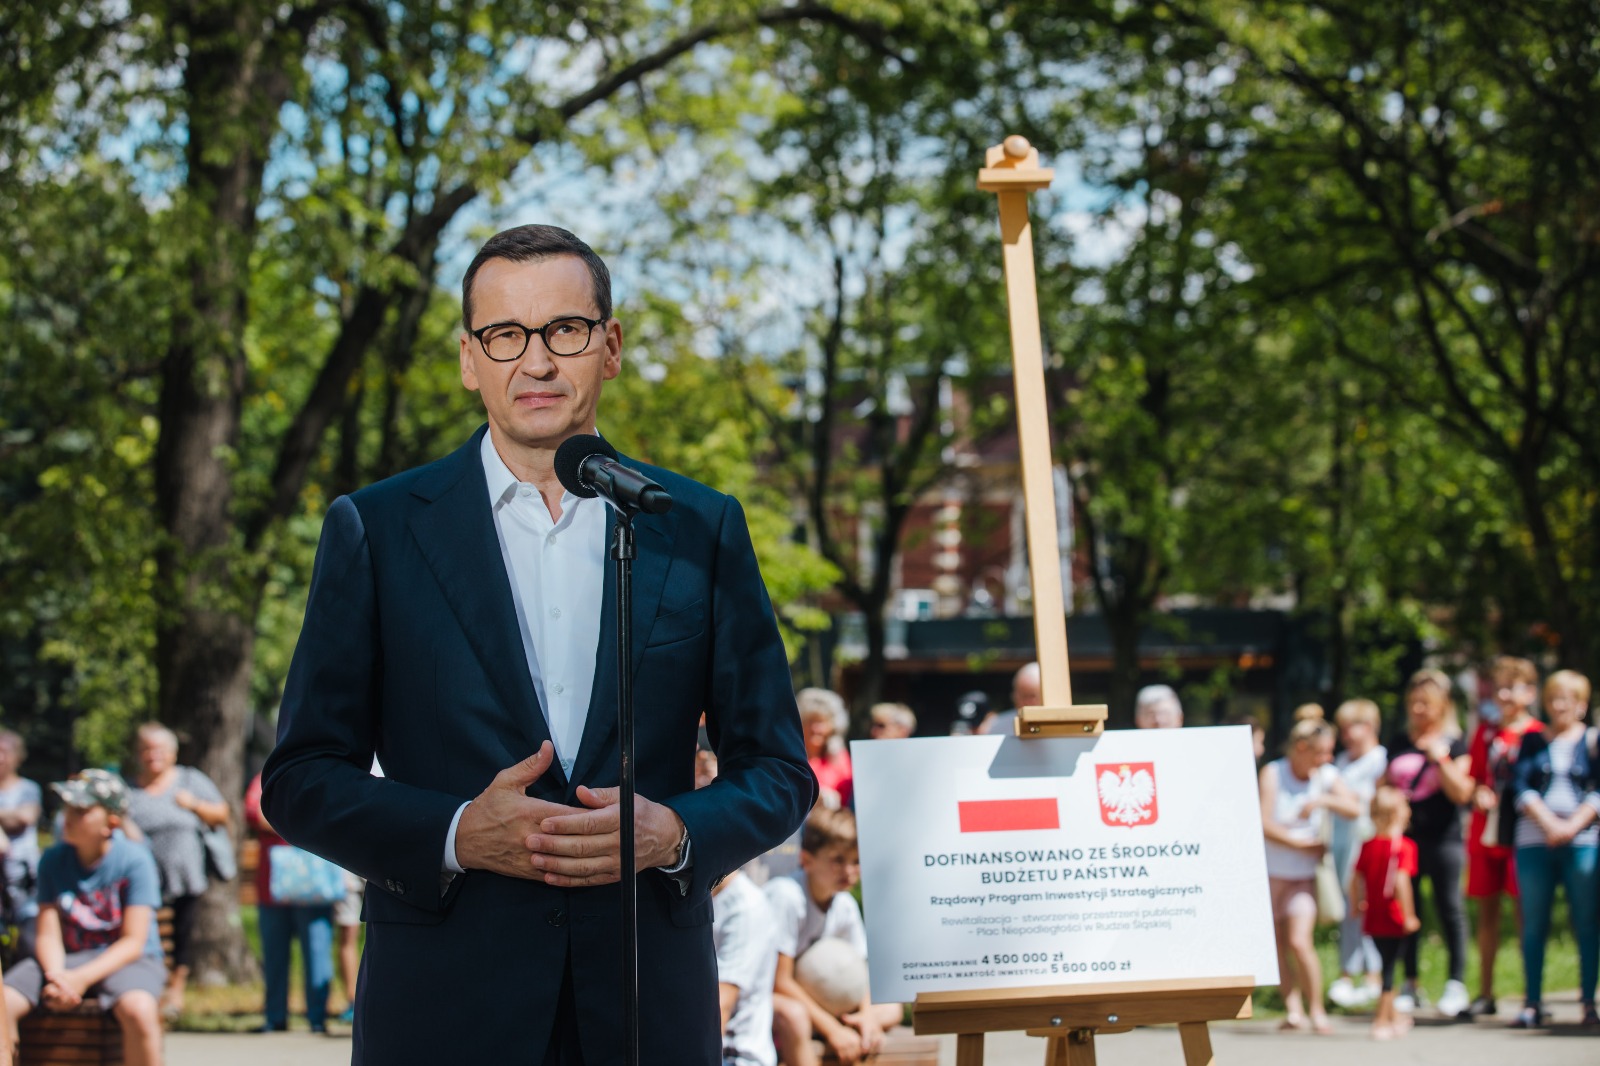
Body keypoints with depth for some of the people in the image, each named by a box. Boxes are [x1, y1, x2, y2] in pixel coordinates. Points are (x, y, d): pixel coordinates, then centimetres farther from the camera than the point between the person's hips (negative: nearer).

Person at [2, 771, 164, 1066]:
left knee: (137, 1008, -38)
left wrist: (82, 978, -25)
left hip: (125, 960, -4)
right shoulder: (53, 861, 2)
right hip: (67, 960, 4)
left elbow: (133, 942, -13)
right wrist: (56, 977, -23)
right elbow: (48, 934, -1)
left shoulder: (135, 860, -10)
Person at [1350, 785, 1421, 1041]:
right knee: (1388, 967, 1)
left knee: (1387, 964, 19)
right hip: (1394, 919, -6)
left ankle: (1393, 1015, 33)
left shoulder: (1368, 845, 5)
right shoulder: (1404, 845, -13)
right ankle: (1382, 1020, 3)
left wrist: (1356, 905, 23)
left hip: (1373, 917, 6)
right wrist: (1409, 915, -19)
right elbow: (1401, 880, -23)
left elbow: (1355, 878, 7)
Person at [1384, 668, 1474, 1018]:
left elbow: (1461, 793, -9)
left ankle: (1456, 983, 6)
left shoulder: (1454, 745, 0)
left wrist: (1439, 758, -18)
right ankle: (1410, 983, 13)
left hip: (1442, 839, -4)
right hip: (1403, 837, 4)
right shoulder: (1400, 746, 13)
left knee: (1449, 908, -1)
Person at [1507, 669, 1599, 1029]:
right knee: (1534, 924, 1)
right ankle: (1532, 1003, 4)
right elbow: (1521, 787, 2)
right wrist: (1549, 823, -11)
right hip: (1535, 840, 2)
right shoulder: (1533, 741, 13)